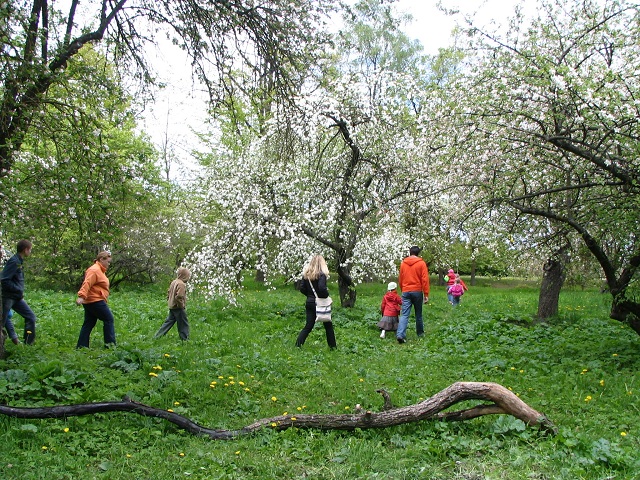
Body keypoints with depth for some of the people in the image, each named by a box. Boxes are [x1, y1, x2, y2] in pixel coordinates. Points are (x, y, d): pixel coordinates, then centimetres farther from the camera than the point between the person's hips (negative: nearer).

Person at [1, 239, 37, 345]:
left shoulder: (19, 261, 11)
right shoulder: (14, 262, -16)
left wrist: (21, 294, 8)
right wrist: (19, 290, -16)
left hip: (17, 298, 9)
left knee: (30, 316, 8)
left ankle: (28, 344, 14)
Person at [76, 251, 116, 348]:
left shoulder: (99, 270, 20)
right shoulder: (94, 270, -13)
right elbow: (87, 284, -26)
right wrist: (81, 296, -36)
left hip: (89, 302, 11)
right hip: (95, 301, -11)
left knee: (88, 324, 10)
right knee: (109, 320, -4)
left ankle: (81, 346, 11)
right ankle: (110, 344, -3)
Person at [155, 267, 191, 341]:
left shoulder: (173, 282, 11)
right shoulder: (181, 284, -19)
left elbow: (168, 293, 18)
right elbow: (179, 297, -26)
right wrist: (182, 306, -16)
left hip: (172, 307, 9)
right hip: (178, 308, -9)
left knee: (169, 322, 14)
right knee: (183, 324, 1)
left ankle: (158, 336, 15)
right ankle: (185, 339, 6)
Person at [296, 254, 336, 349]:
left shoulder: (306, 274, 3)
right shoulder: (321, 274, -15)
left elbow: (302, 288, 3)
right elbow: (322, 288, -26)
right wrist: (326, 294, -8)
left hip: (309, 302, 5)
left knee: (308, 326, 10)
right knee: (328, 326, 11)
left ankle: (298, 344, 1)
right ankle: (332, 347, 18)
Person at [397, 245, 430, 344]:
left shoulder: (403, 263, 6)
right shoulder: (421, 263, -3)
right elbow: (425, 280, -7)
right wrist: (426, 294, -5)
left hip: (406, 292, 2)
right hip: (417, 291, -1)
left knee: (404, 314, -4)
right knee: (418, 314, 15)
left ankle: (400, 334, -19)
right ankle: (420, 333, 28)